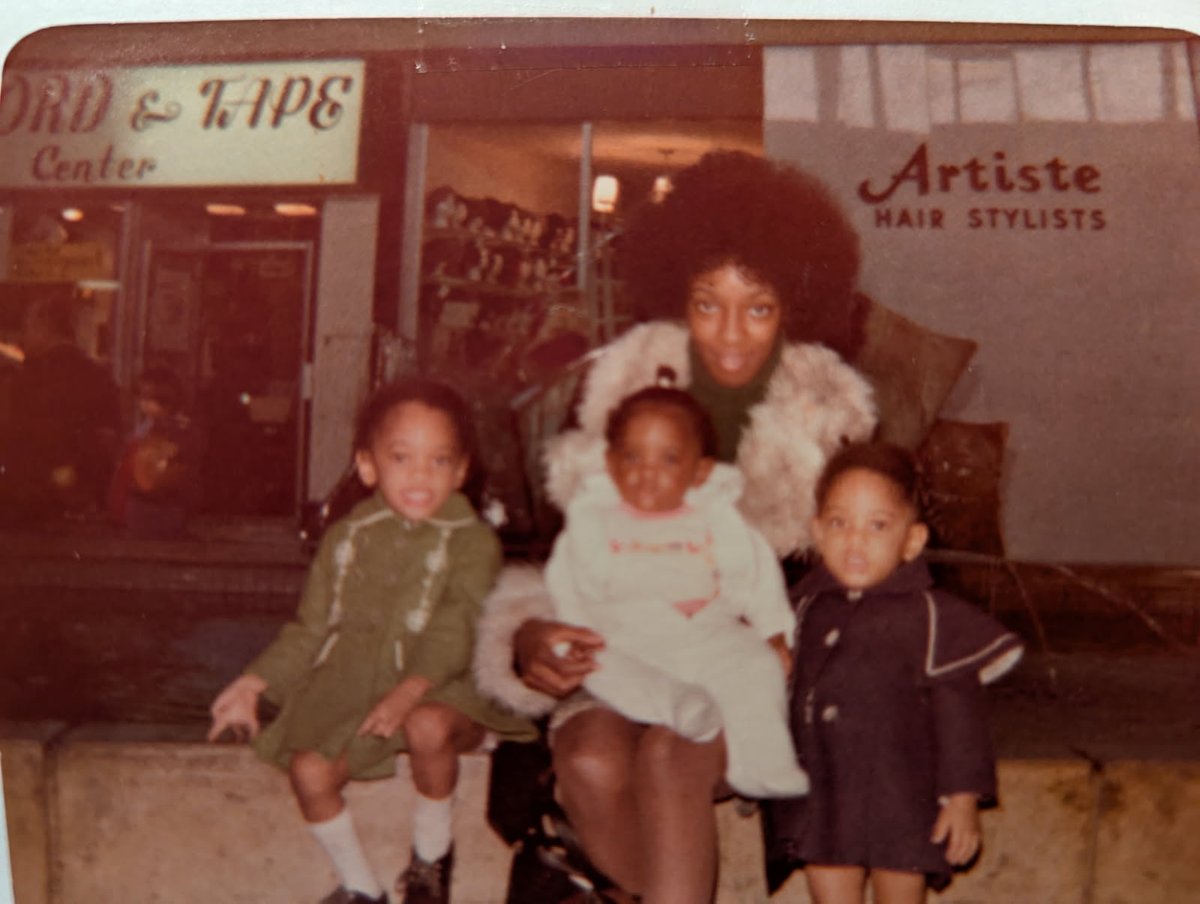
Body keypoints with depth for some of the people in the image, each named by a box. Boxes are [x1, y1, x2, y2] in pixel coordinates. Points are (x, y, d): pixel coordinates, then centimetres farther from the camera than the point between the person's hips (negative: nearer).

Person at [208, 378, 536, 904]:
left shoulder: (472, 543, -6)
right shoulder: (347, 538, 9)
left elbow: (454, 631, -19)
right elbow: (312, 627, 13)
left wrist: (411, 690, -35)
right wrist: (254, 683, 2)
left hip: (444, 687, -4)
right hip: (354, 685, 4)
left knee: (429, 727, -35)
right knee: (309, 769, -16)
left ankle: (431, 854, -5)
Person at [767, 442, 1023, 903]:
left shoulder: (930, 615, -10)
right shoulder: (807, 609, 3)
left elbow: (958, 710, -8)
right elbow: (787, 697, 15)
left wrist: (963, 795, -10)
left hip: (901, 801, -4)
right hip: (821, 807, 4)